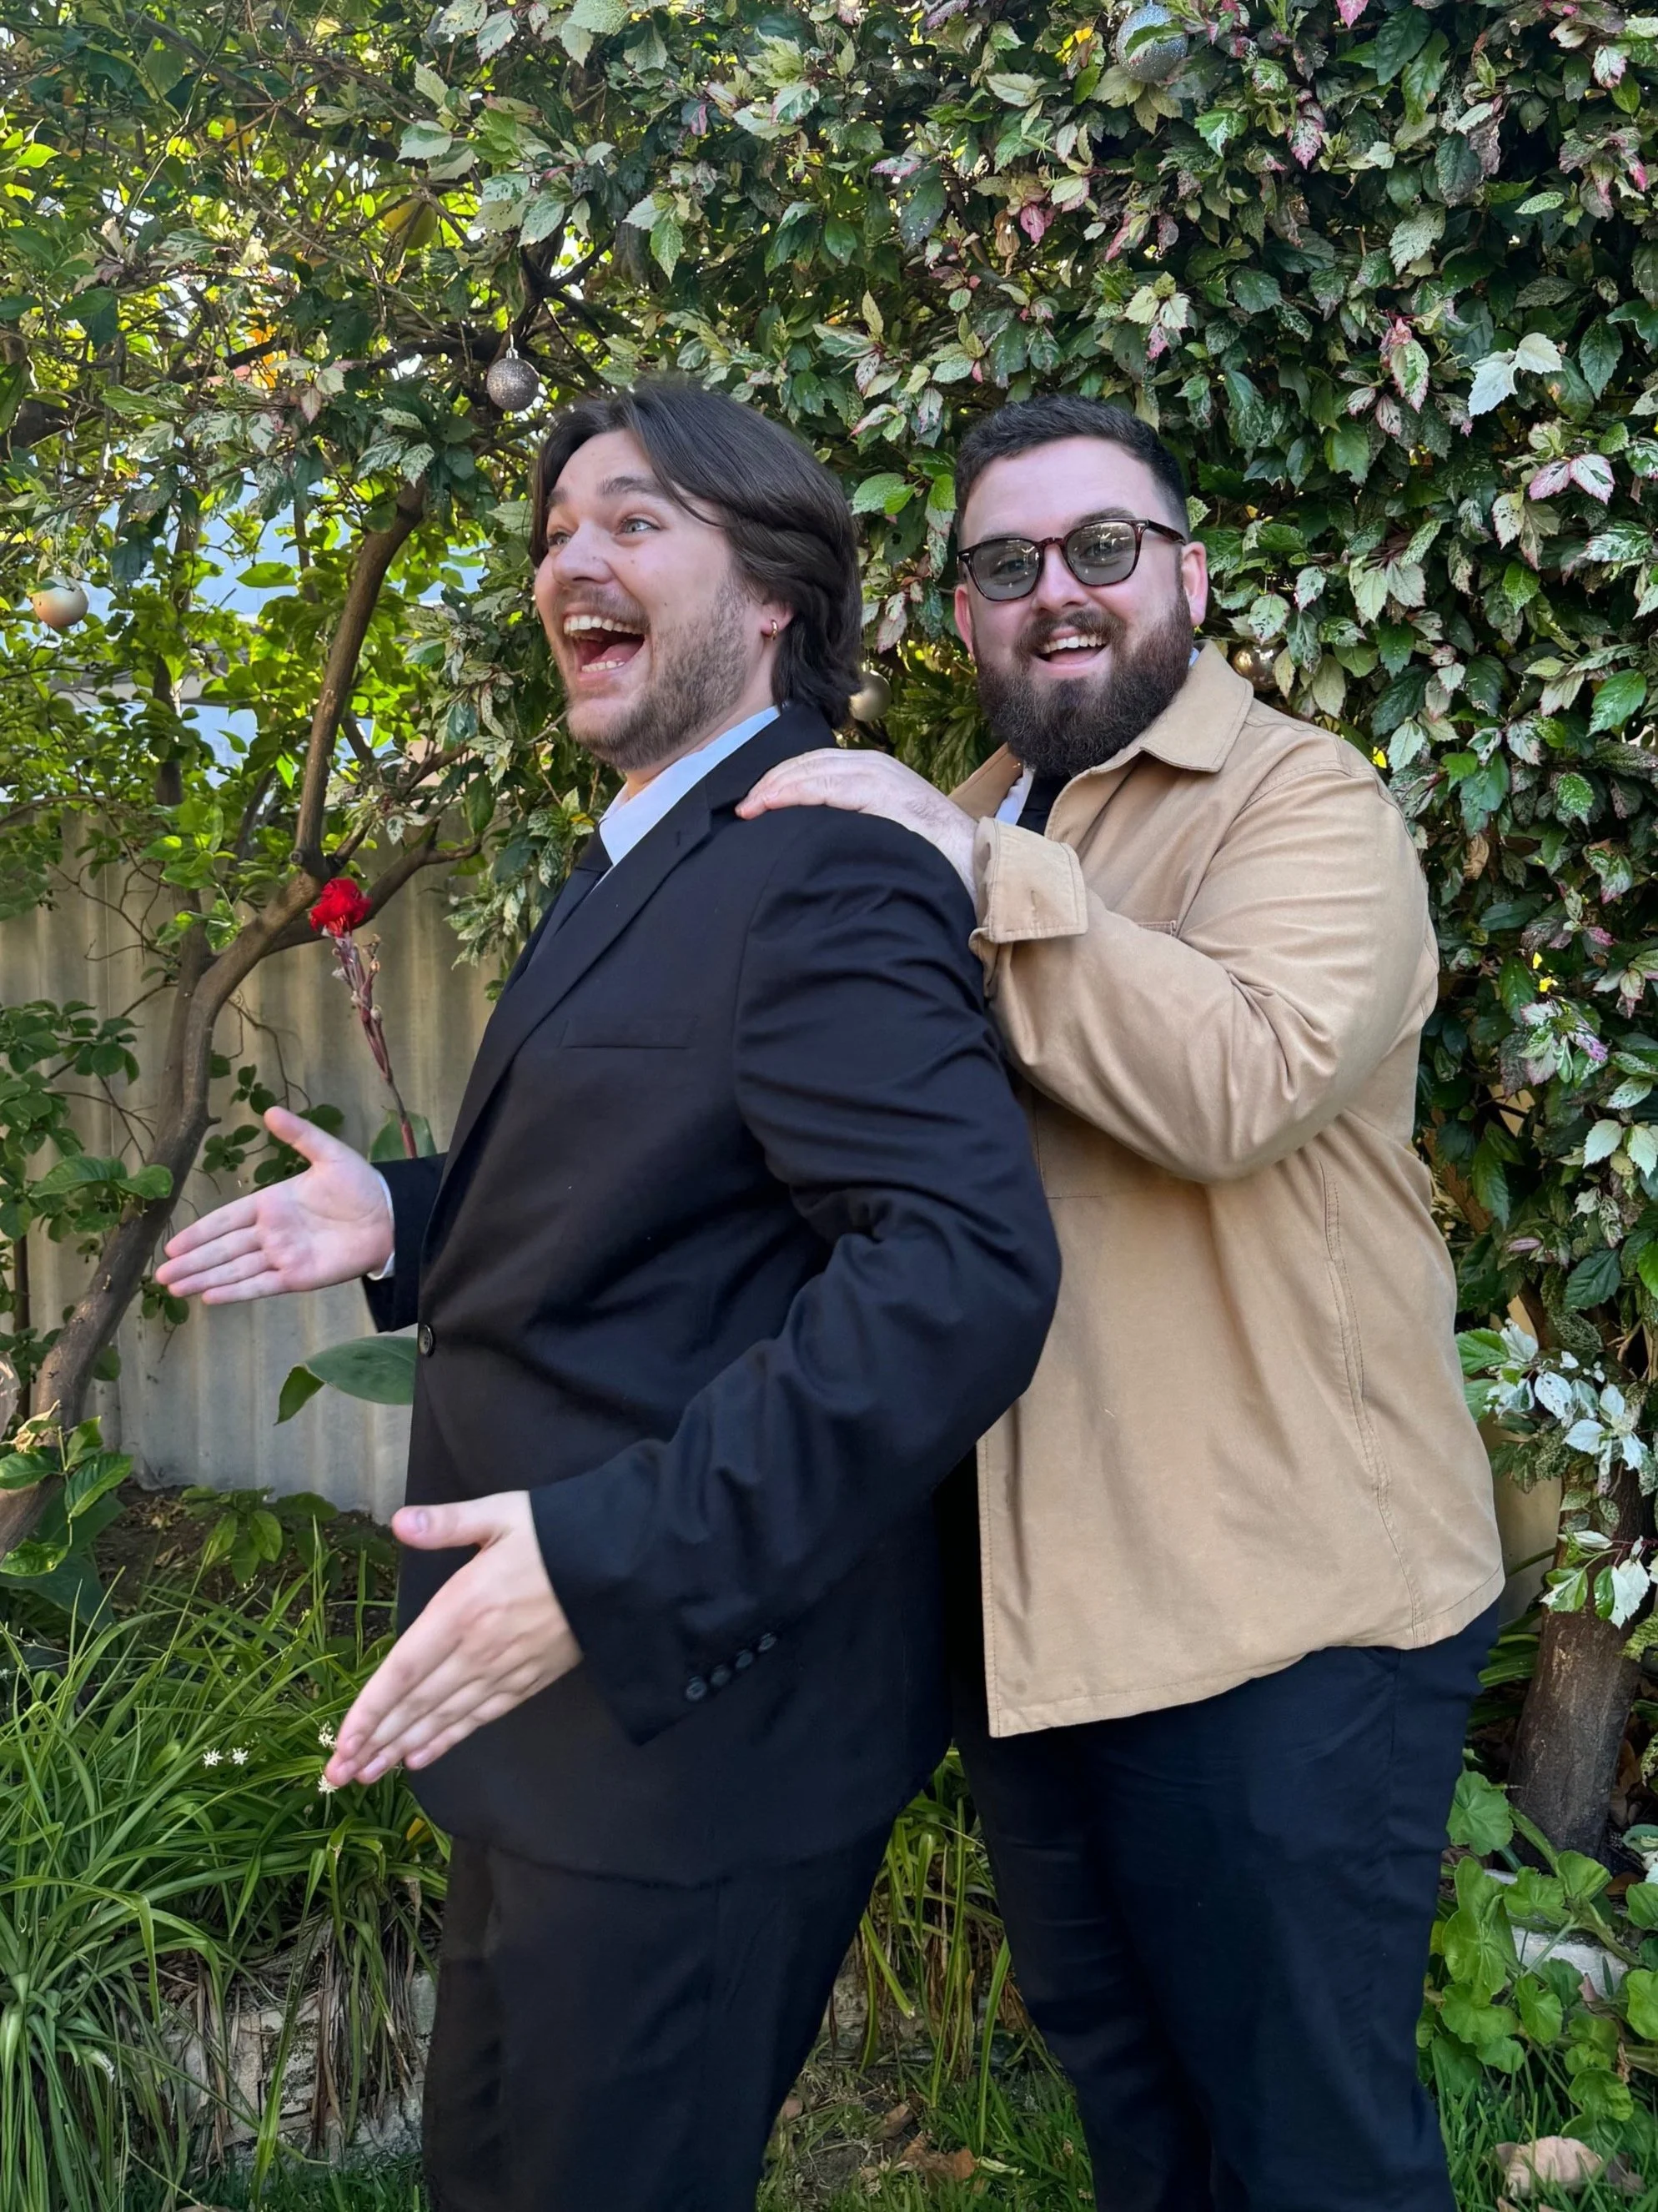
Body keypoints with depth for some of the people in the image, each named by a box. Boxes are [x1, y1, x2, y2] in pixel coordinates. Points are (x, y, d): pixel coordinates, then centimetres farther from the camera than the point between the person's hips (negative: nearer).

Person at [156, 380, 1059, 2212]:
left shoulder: (823, 873, -19)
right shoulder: (634, 871, 14)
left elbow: (962, 1270, -30)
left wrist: (607, 1563, -32)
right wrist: (406, 1222, 7)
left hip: (687, 1728, -10)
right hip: (562, 1715, 10)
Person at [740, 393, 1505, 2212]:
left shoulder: (1304, 804, -10)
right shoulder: (957, 836, 14)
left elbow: (1240, 1082, -29)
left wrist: (974, 868, -28)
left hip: (1274, 1612, -7)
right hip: (1021, 1593, 7)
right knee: (1107, 2058, 24)